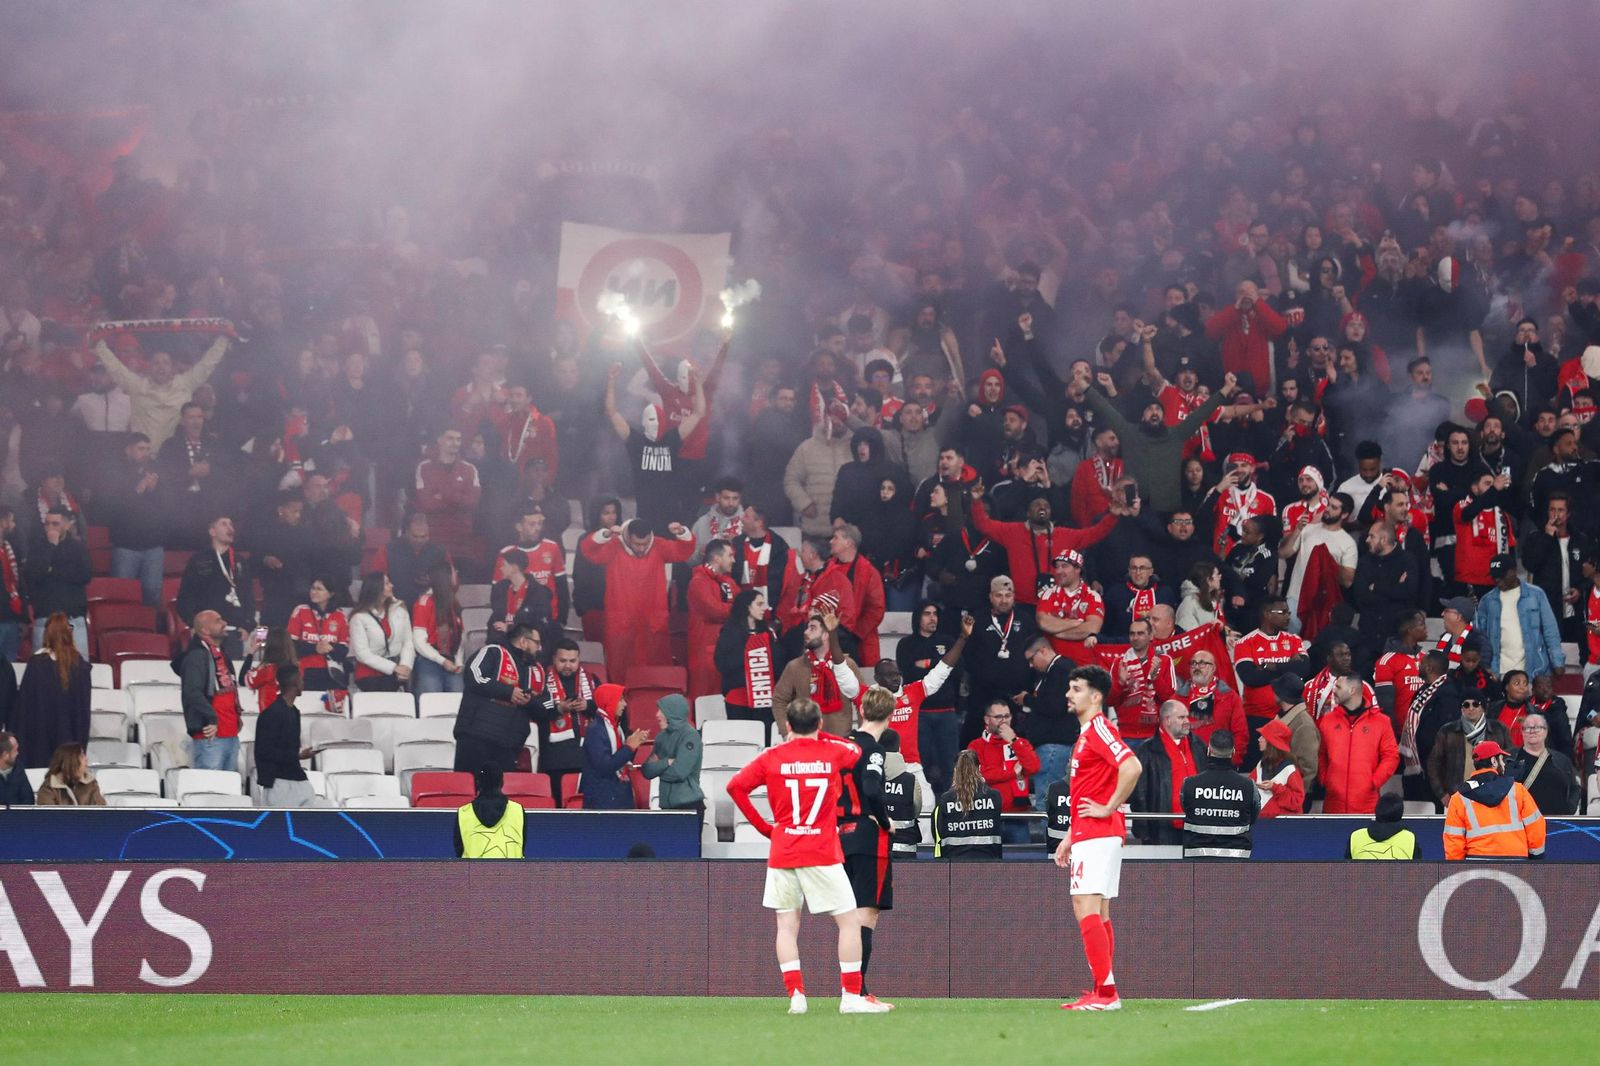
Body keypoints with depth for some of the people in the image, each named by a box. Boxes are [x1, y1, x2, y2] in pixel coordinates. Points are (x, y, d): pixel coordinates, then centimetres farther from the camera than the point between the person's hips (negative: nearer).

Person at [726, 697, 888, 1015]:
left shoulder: (772, 757, 1)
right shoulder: (832, 752, -1)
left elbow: (736, 787, -2)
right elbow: (859, 752, 21)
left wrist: (763, 826, 4)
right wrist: (819, 736, 23)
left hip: (782, 854, 2)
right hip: (823, 855, -2)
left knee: (787, 926, 8)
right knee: (850, 921, 4)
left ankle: (795, 995, -3)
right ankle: (851, 997, -1)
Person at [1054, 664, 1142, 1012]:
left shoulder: (1099, 728, -12)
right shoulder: (1086, 732, 20)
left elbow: (1132, 767, -27)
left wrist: (1109, 809, -20)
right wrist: (1070, 838, 24)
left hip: (1097, 834, -11)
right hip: (1090, 835, 11)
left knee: (1086, 909, -16)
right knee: (1097, 913, 11)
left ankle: (1105, 992, -19)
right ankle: (1105, 993, 13)